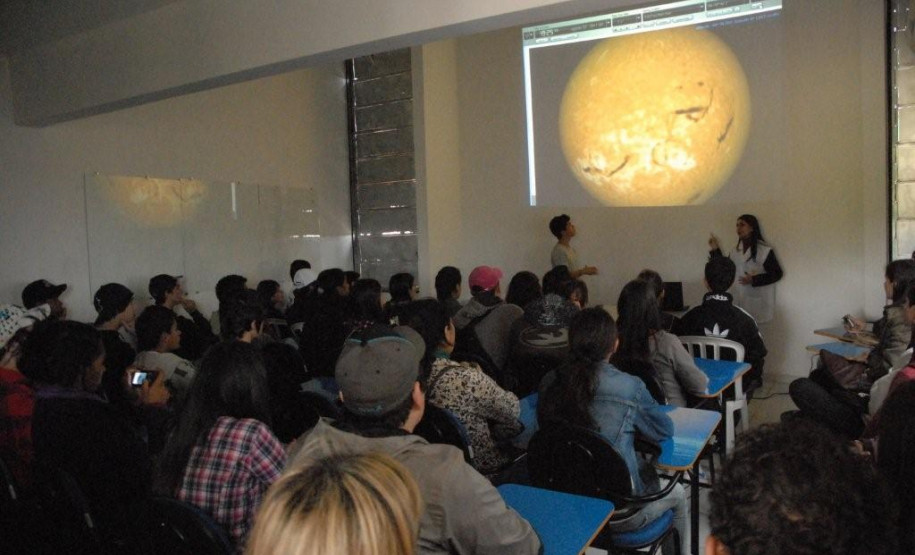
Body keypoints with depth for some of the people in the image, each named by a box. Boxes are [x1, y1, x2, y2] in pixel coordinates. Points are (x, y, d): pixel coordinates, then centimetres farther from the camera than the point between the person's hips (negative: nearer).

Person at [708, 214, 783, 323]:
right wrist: (715, 250, 3)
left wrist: (754, 280, -21)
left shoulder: (764, 250, -12)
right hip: (742, 299, 5)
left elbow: (777, 274, -10)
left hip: (760, 300, -5)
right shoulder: (736, 251, 5)